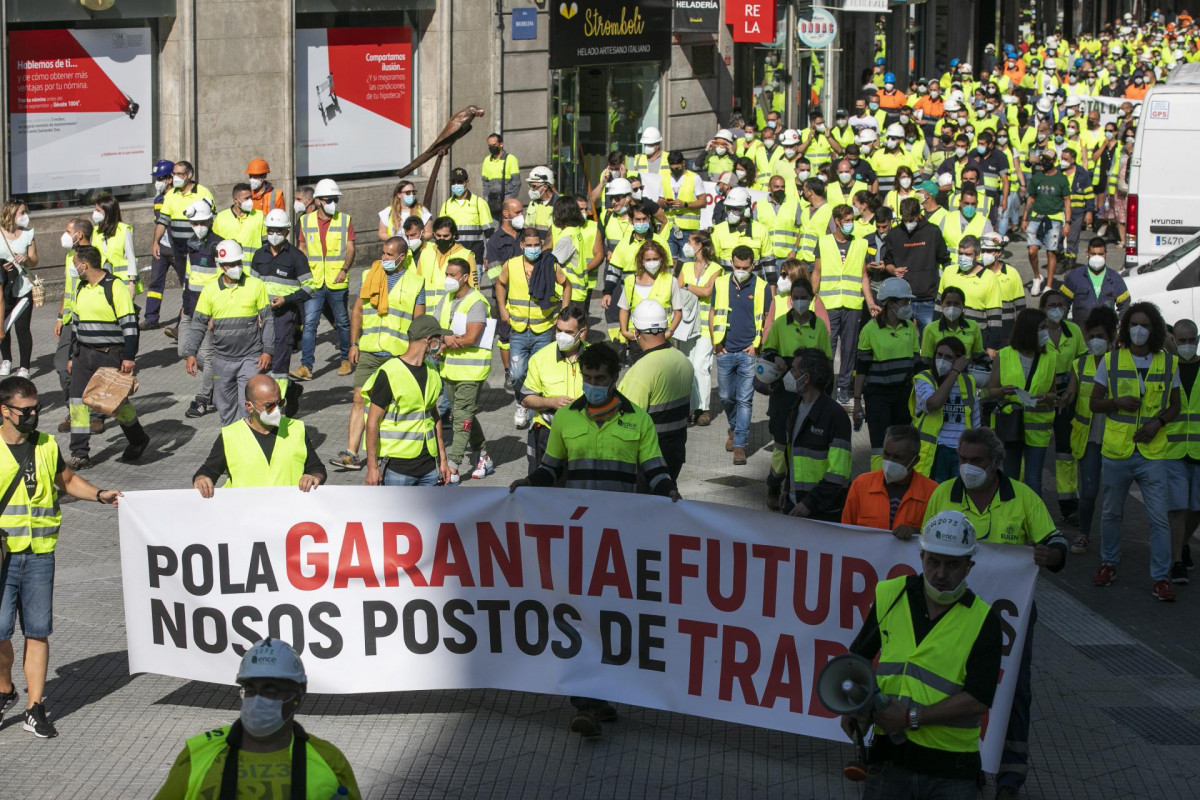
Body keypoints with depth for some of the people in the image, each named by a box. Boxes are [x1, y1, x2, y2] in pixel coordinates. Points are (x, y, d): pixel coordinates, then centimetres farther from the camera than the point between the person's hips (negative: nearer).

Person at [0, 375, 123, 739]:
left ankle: (35, 709, 7)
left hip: (40, 555, 3)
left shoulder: (46, 446, 10)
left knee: (38, 632, 2)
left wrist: (99, 495, 8)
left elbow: (68, 480, 25)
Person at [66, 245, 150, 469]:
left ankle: (138, 440, 28)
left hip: (111, 355, -7)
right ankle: (79, 455, -1)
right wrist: (73, 357, 21)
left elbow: (129, 324, -14)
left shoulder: (115, 287, -12)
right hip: (84, 355, 7)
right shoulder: (81, 289, 12)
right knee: (78, 401, -3)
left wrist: (128, 357, -18)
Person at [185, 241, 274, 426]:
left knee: (248, 405, -13)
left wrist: (267, 351, -6)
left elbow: (268, 320, 1)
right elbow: (198, 324, 7)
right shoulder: (210, 291, 2)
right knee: (225, 407, 12)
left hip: (251, 358, -3)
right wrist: (191, 353, -2)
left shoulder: (256, 286, -2)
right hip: (222, 360, 3)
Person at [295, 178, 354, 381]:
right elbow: (302, 248, 15)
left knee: (342, 322, 10)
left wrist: (344, 269, -17)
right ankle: (306, 366, -11)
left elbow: (350, 248, -2)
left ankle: (346, 360, 26)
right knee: (309, 323, -8)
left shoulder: (345, 220, 2)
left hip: (337, 282, -1)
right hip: (313, 282, 1)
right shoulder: (306, 221, 7)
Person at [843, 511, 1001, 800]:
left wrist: (912, 717, -16)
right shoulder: (889, 595, 4)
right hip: (890, 757, 2)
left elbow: (978, 700, -12)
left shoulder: (984, 621, -5)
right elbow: (858, 656, 18)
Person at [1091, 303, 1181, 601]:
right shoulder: (1111, 361, 2)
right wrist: (1117, 402, -13)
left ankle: (1161, 577, 0)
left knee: (1159, 518, -6)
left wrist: (1159, 421, -8)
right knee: (1111, 513, 14)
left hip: (1152, 452, -1)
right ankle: (1108, 563, 31)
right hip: (1116, 450, 1)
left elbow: (1175, 404, 11)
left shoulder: (1168, 362, 3)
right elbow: (1094, 403, 6)